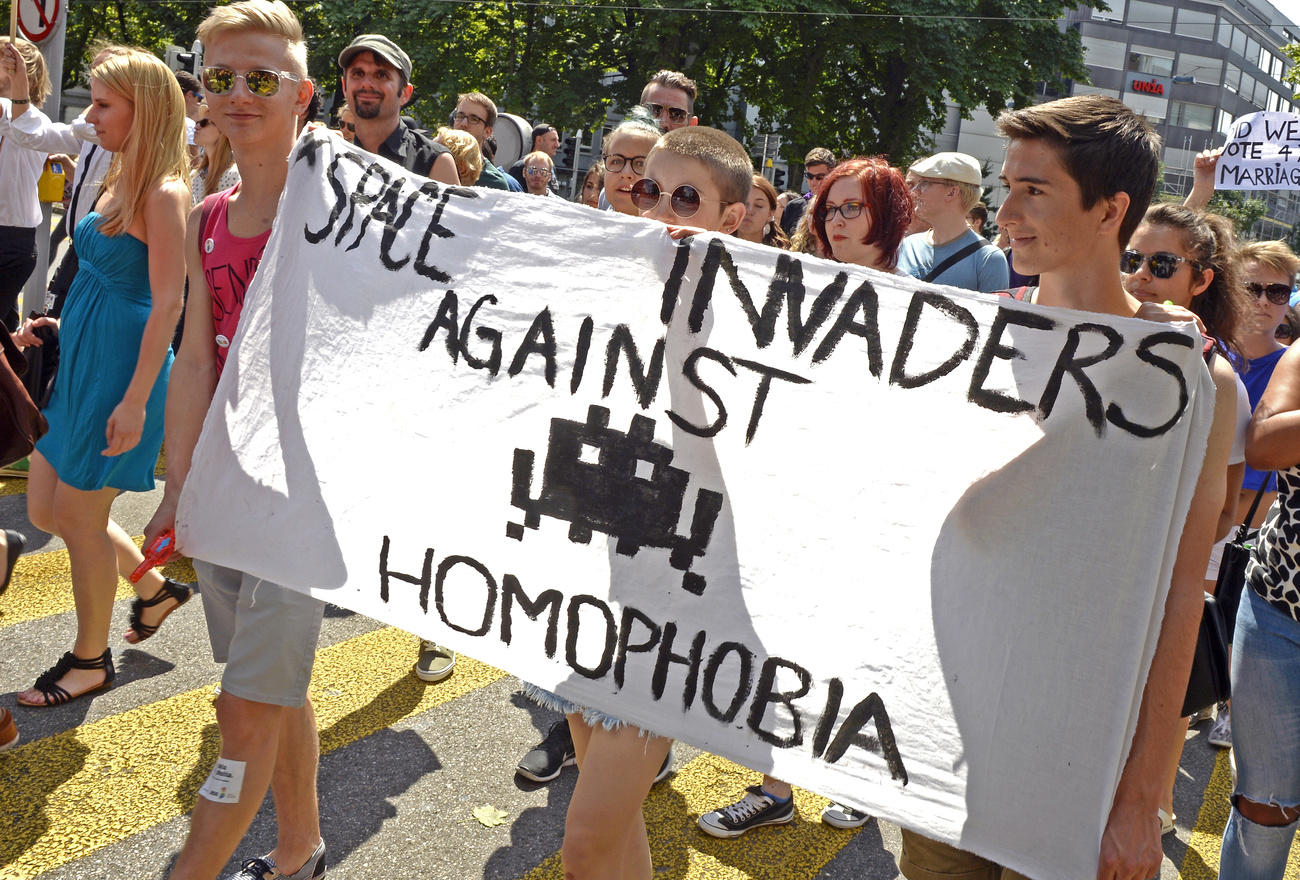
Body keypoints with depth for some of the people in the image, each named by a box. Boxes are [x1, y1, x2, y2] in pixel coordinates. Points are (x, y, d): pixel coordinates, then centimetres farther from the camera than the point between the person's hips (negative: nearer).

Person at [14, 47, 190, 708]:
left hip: (120, 367, -9)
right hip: (78, 360, 9)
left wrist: (135, 400, -23)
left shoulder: (164, 194, -17)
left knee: (78, 516, 4)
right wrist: (63, 325, 14)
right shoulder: (121, 180, 11)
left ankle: (90, 659, 23)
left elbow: (167, 304, -21)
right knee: (45, 510, 15)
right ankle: (154, 588, 34)